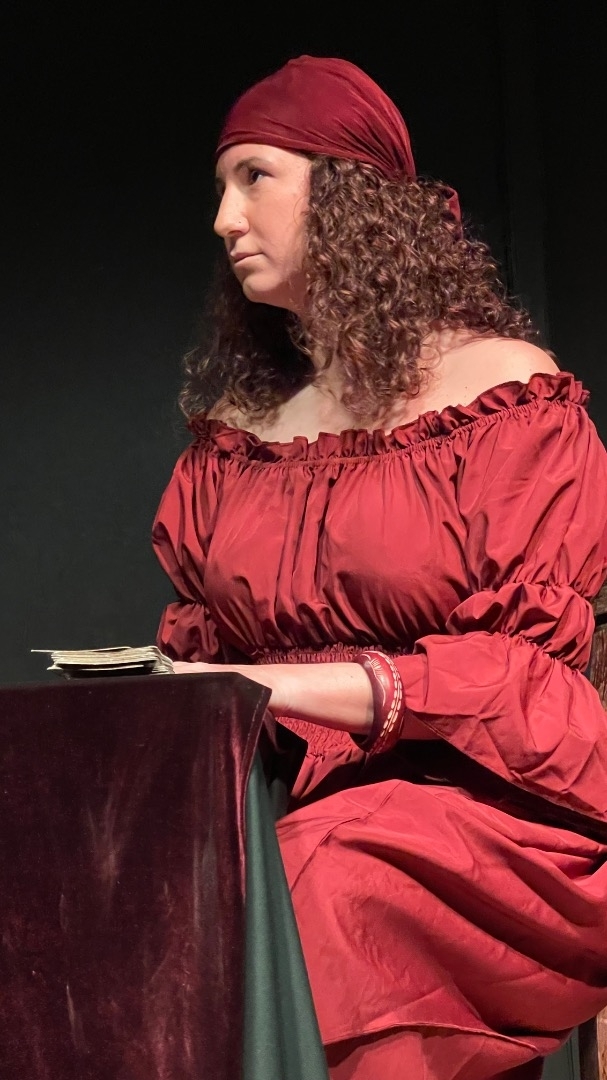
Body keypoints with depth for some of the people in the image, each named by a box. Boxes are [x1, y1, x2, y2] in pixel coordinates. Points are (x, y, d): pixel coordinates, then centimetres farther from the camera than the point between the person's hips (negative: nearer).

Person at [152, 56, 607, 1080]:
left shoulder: (502, 386, 2)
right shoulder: (232, 424, 18)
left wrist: (283, 687, -13)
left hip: (480, 799, -4)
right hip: (271, 798, 4)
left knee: (327, 885, -38)